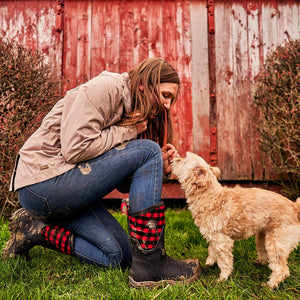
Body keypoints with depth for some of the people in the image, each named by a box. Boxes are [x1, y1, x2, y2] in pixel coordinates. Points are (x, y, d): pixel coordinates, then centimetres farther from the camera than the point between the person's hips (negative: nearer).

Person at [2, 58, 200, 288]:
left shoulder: (133, 111, 14)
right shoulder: (105, 88, -12)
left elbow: (124, 182, 9)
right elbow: (75, 150, -24)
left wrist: (159, 168, -8)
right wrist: (128, 131, -14)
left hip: (70, 191, 9)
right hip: (43, 181, -9)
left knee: (119, 257, 2)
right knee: (147, 152, -20)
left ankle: (38, 230, 11)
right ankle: (149, 264, -17)